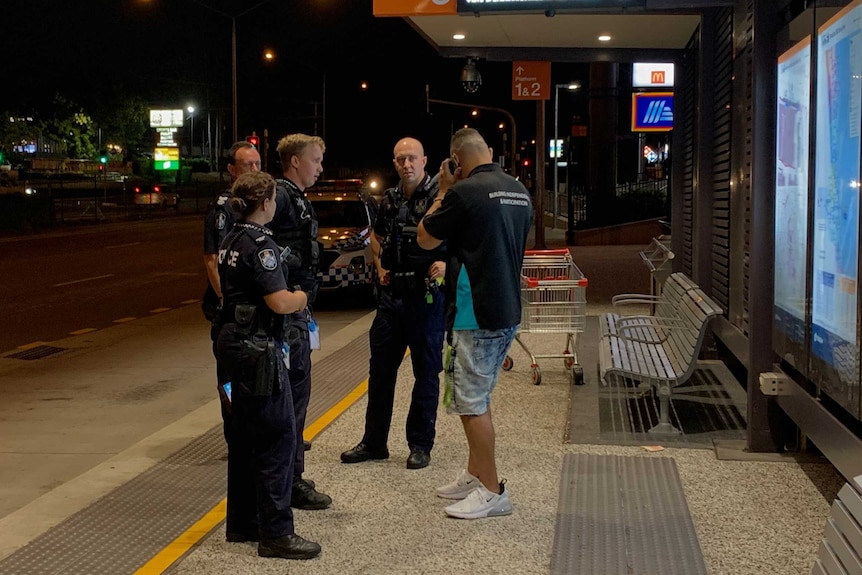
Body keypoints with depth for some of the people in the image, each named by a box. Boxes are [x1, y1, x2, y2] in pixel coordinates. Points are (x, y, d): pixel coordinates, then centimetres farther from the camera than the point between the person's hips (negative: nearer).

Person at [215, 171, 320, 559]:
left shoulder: (231, 242, 13)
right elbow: (279, 303, -23)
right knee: (279, 437, -6)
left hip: (234, 344, 10)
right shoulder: (260, 244, -15)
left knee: (249, 436, 17)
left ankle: (245, 519, 25)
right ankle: (276, 534, -3)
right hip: (258, 350, -10)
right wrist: (300, 297, -2)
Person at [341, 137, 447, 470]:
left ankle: (420, 445, 15)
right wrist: (379, 266, 12)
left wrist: (446, 263, -28)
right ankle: (374, 442, 22)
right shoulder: (390, 199, 10)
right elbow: (376, 237, 28)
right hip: (391, 293, 6)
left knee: (426, 371, 4)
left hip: (426, 295, -6)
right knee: (380, 369, 11)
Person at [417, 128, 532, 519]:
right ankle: (474, 475, 29)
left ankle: (492, 491, 4)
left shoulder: (465, 192, -15)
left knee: (472, 403, -1)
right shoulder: (520, 192, 9)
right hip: (507, 311, 9)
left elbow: (425, 239, -4)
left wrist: (443, 191, 4)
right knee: (477, 397, 20)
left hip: (475, 314, -9)